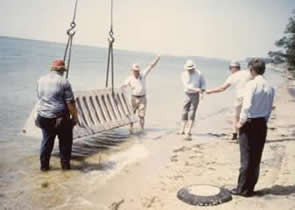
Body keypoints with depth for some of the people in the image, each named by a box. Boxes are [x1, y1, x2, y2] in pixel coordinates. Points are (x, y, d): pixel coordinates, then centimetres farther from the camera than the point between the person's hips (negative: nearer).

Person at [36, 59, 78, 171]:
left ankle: (44, 165, 21)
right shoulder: (64, 82, -12)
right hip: (60, 117, -5)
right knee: (65, 141, 11)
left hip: (43, 116, 5)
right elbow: (70, 102, -14)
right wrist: (75, 117, -5)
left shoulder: (41, 80, 7)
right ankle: (65, 164, 18)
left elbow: (39, 97, 17)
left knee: (46, 140, 16)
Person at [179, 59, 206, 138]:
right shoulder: (183, 74, -7)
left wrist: (202, 90, -18)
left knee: (192, 113, -7)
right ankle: (182, 130, 12)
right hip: (187, 95, 2)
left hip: (195, 95, -1)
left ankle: (188, 131, -4)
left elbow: (203, 83, 2)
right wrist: (196, 89, -33)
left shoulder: (198, 73, -7)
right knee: (185, 113, 3)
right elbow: (186, 86, -20)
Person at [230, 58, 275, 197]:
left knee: (246, 157, 3)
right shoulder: (270, 88, 4)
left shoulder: (251, 84, -13)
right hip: (262, 124, 6)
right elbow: (269, 109, 7)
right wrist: (264, 121, 16)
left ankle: (243, 189, 11)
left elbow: (247, 105, -20)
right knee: (256, 158, 12)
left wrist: (241, 122, -8)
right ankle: (250, 188, 21)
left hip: (249, 123, -5)